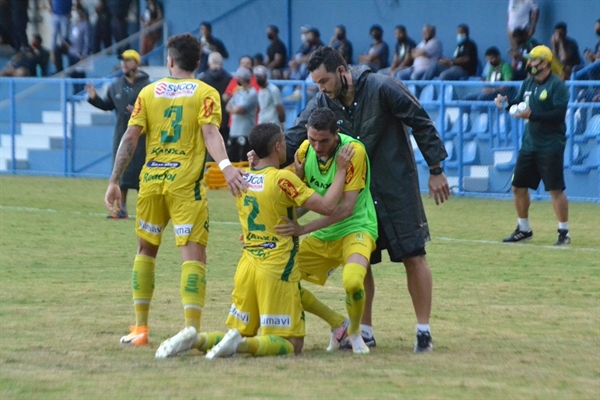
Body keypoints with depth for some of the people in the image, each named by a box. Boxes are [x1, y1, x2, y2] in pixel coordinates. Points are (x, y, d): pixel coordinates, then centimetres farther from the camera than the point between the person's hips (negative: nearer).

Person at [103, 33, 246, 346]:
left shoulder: (149, 92, 8)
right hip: (186, 184, -3)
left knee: (146, 250, 18)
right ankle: (191, 330, -19)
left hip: (151, 180, 3)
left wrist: (114, 182, 5)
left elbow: (130, 137, 2)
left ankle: (140, 328, 18)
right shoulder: (205, 93, 2)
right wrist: (225, 166, -28)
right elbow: (210, 133, -15)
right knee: (193, 253, -5)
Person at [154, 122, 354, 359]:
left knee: (238, 332, 17)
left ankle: (195, 339, -11)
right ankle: (242, 344, -27)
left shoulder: (242, 179, 9)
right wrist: (341, 170, -4)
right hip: (277, 269, -6)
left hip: (247, 266, 6)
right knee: (292, 344, -1)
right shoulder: (283, 179, -12)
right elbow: (327, 206, -15)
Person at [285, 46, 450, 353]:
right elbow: (294, 139, -9)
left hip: (398, 188, -5)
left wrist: (436, 170, -9)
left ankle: (423, 330, 4)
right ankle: (364, 330, 15)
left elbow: (422, 125, -11)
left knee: (413, 256, -3)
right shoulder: (321, 104, -4)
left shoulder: (383, 89, -17)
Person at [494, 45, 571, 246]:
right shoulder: (528, 83, 11)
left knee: (556, 189, -6)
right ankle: (524, 229, 26)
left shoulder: (557, 85, -13)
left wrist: (532, 115, -27)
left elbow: (559, 114, -21)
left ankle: (564, 232, 2)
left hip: (550, 145, -8)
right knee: (518, 186, 12)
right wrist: (506, 103, -4)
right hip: (529, 144, 8)